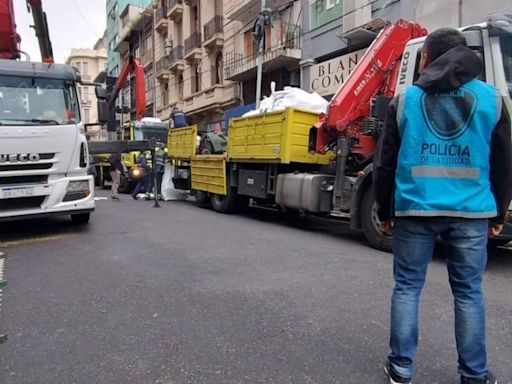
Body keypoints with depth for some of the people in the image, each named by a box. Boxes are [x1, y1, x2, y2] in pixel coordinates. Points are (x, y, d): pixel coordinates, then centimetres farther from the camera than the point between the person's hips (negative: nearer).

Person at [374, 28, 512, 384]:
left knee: (407, 287, 8)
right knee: (469, 292, 12)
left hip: (415, 209, -1)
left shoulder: (405, 99, 3)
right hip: (471, 211, 2)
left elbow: (385, 162, 3)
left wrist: (385, 210, 11)